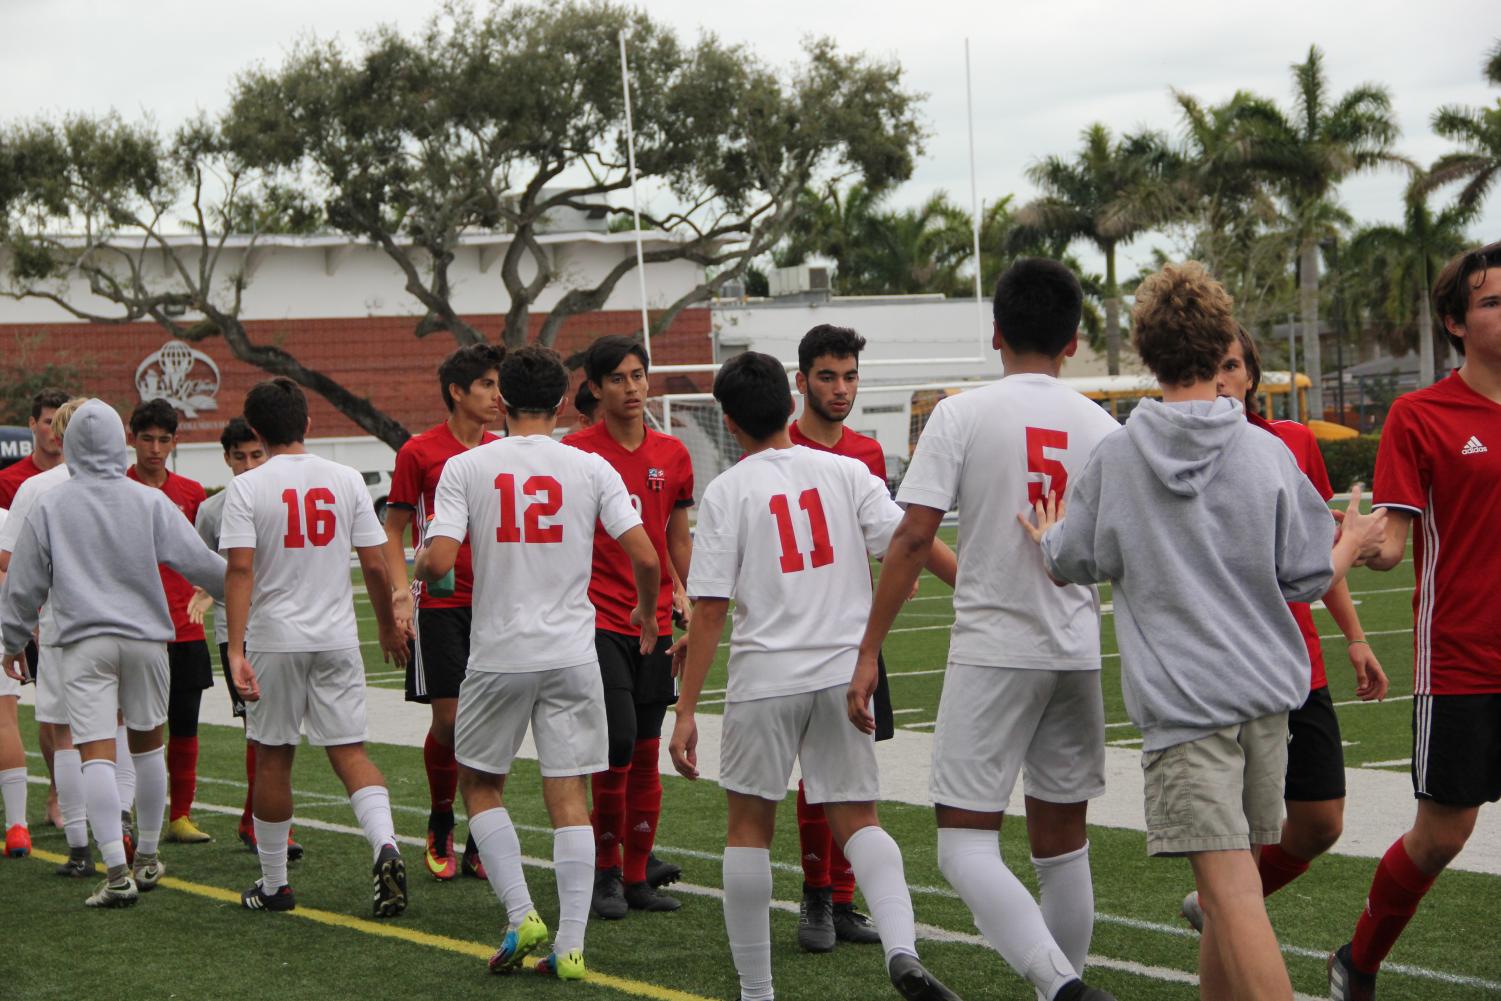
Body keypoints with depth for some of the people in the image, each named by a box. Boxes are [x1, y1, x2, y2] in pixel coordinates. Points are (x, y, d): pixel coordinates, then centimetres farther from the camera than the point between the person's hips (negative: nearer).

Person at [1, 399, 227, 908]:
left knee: (96, 754, -6)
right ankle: (147, 859, 27)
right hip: (145, 636, 2)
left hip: (83, 642, -2)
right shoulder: (149, 502, -1)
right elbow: (198, 562, -1)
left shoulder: (50, 507, -1)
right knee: (147, 745, 17)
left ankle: (117, 871, -17)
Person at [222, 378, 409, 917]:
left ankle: (273, 884, 19)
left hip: (274, 640, -2)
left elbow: (240, 570, -15)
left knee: (273, 759, 10)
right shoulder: (346, 480, 1)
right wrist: (389, 627, 17)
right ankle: (385, 844, -21)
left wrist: (236, 650, -18)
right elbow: (374, 565, 2)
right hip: (338, 639, 2)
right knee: (350, 752, 4)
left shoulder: (246, 488, -6)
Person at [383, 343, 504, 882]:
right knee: (449, 719, -5)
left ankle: (480, 844, 11)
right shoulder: (419, 452, -3)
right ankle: (440, 827, 18)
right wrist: (401, 590, -11)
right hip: (441, 603, -4)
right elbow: (392, 530, 1)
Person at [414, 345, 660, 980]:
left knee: (479, 783, 17)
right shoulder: (591, 468, 0)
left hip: (497, 654, -1)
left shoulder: (464, 467, -3)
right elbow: (645, 557, -4)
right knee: (569, 796, 5)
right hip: (572, 653, 1)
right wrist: (646, 616, 15)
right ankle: (570, 945, 2)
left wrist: (415, 570, 12)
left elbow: (438, 561, -12)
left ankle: (522, 917, 5)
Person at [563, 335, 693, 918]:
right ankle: (607, 872, 3)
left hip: (655, 624, 5)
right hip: (598, 621, -4)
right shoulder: (576, 452, -5)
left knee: (647, 754, 7)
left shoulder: (673, 455, 8)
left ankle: (638, 875, 16)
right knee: (618, 745, -13)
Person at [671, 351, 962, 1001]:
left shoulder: (727, 491, -3)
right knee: (858, 821, 9)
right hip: (843, 674, 2)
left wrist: (686, 712, -5)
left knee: (749, 827, 12)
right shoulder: (844, 471, 4)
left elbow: (709, 609, -7)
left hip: (765, 678, -2)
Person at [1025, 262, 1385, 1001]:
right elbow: (1307, 579, 4)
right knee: (1229, 879, 18)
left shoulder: (1115, 456, -1)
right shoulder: (1266, 454, 1)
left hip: (1181, 700, -3)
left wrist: (1047, 536, 34)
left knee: (1230, 889, -11)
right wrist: (1353, 543, 26)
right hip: (1266, 690, 3)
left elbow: (1071, 563, 11)